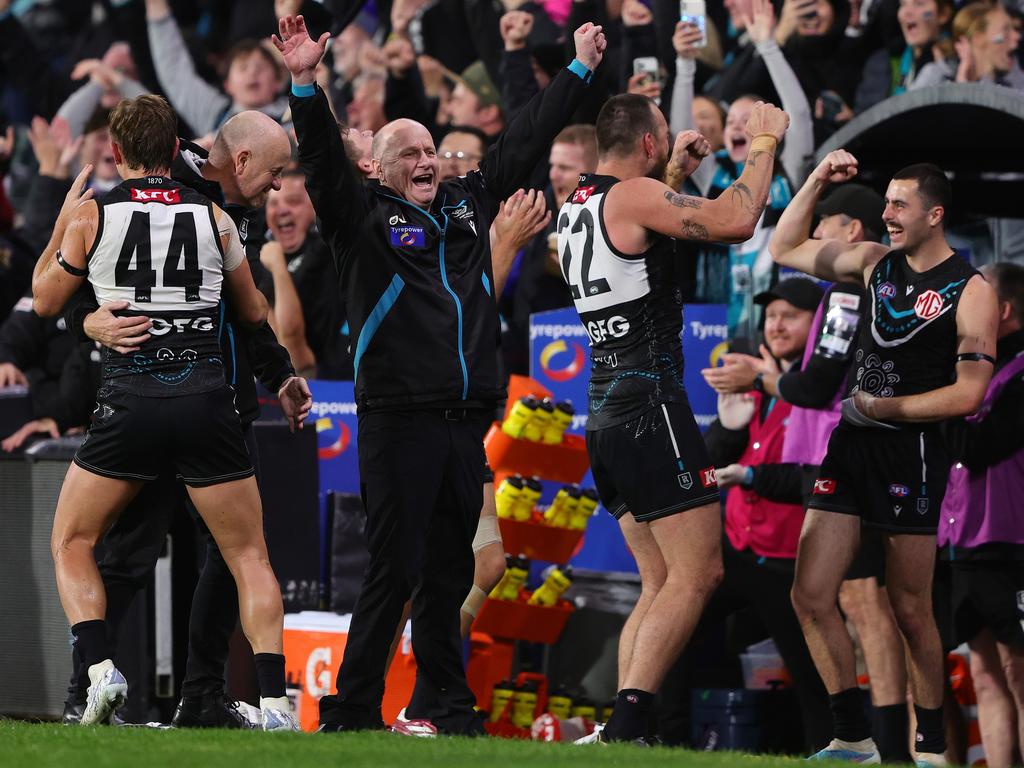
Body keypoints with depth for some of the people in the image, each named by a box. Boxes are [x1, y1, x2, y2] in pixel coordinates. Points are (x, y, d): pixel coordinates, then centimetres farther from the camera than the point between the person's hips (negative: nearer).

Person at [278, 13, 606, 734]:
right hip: (398, 422, -5)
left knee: (450, 572, 11)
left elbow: (523, 142, 24)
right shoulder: (364, 216, 3)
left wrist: (579, 70, 29)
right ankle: (351, 713, -3)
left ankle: (446, 704, 18)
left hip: (466, 425, 5)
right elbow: (324, 160, -11)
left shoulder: (467, 205, 17)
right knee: (394, 571, -8)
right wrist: (305, 86, -26)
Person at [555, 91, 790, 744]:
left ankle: (621, 733, 4)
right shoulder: (634, 196, -10)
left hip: (606, 414, 10)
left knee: (663, 581, 12)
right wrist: (763, 144, -7)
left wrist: (675, 173, 37)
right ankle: (626, 725, -20)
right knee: (698, 573, -10)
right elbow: (735, 222, -21)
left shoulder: (577, 207, 17)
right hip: (651, 403, -10)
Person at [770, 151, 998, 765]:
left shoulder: (971, 292, -7)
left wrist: (880, 408, -10)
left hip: (913, 453, -6)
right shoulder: (877, 263, 10)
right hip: (852, 444, 6)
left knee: (911, 612, 0)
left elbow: (967, 395, -13)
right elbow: (786, 249, 20)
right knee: (811, 597, 0)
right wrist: (817, 183, 8)